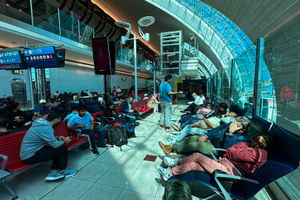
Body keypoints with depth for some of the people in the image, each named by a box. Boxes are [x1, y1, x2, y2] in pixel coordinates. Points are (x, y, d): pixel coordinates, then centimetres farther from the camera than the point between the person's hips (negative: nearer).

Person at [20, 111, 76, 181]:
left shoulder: (42, 122, 4)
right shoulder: (46, 128, -26)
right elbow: (55, 144, -21)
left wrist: (57, 138, 9)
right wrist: (64, 141, -2)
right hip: (30, 157, -10)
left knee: (58, 149, 10)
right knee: (62, 148, -12)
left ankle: (53, 172, 6)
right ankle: (62, 171, 7)